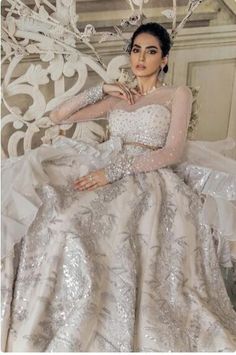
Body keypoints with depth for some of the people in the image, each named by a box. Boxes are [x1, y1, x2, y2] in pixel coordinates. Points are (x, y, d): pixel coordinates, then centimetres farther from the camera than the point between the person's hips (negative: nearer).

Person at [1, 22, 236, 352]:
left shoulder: (178, 94, 10)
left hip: (144, 178, -5)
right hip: (104, 169, 5)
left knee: (73, 221, -33)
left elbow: (173, 153, -6)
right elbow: (58, 116, 18)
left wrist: (113, 171, -17)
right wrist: (102, 89, 10)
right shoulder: (116, 98, 23)